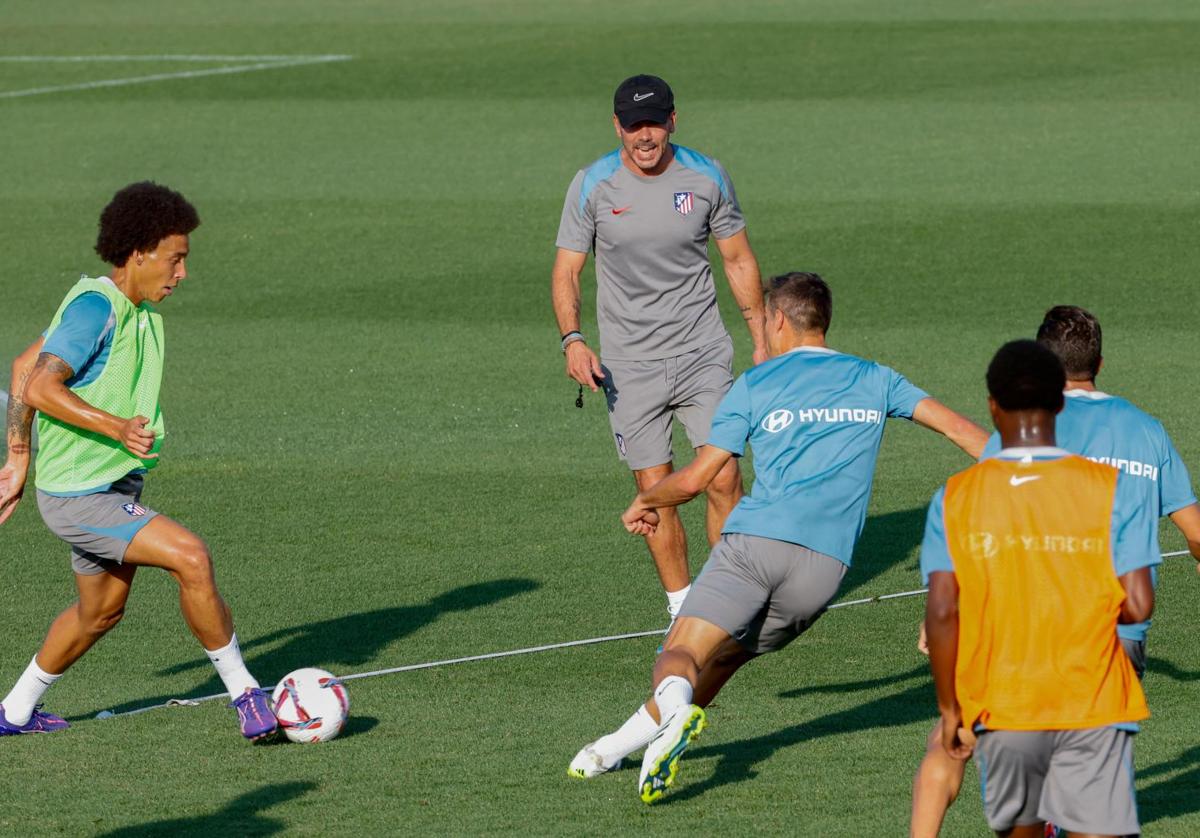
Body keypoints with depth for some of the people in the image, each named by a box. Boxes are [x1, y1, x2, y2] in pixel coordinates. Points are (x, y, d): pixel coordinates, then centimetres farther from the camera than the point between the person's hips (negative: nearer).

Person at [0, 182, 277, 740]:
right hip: (77, 498, -10)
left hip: (115, 487, 10)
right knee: (190, 557, -21)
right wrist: (117, 428, -36)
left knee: (101, 612, 22)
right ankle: (245, 697, -11)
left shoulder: (137, 310, 9)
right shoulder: (95, 307, -20)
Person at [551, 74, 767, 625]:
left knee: (724, 479, -10)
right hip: (629, 365, 0)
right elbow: (566, 270, -2)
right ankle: (683, 614, 13)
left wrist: (762, 341, 9)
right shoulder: (593, 185, -6)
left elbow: (739, 260, 9)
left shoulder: (706, 178, -3)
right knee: (654, 490, -1)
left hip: (702, 352, 0)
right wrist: (572, 340, -18)